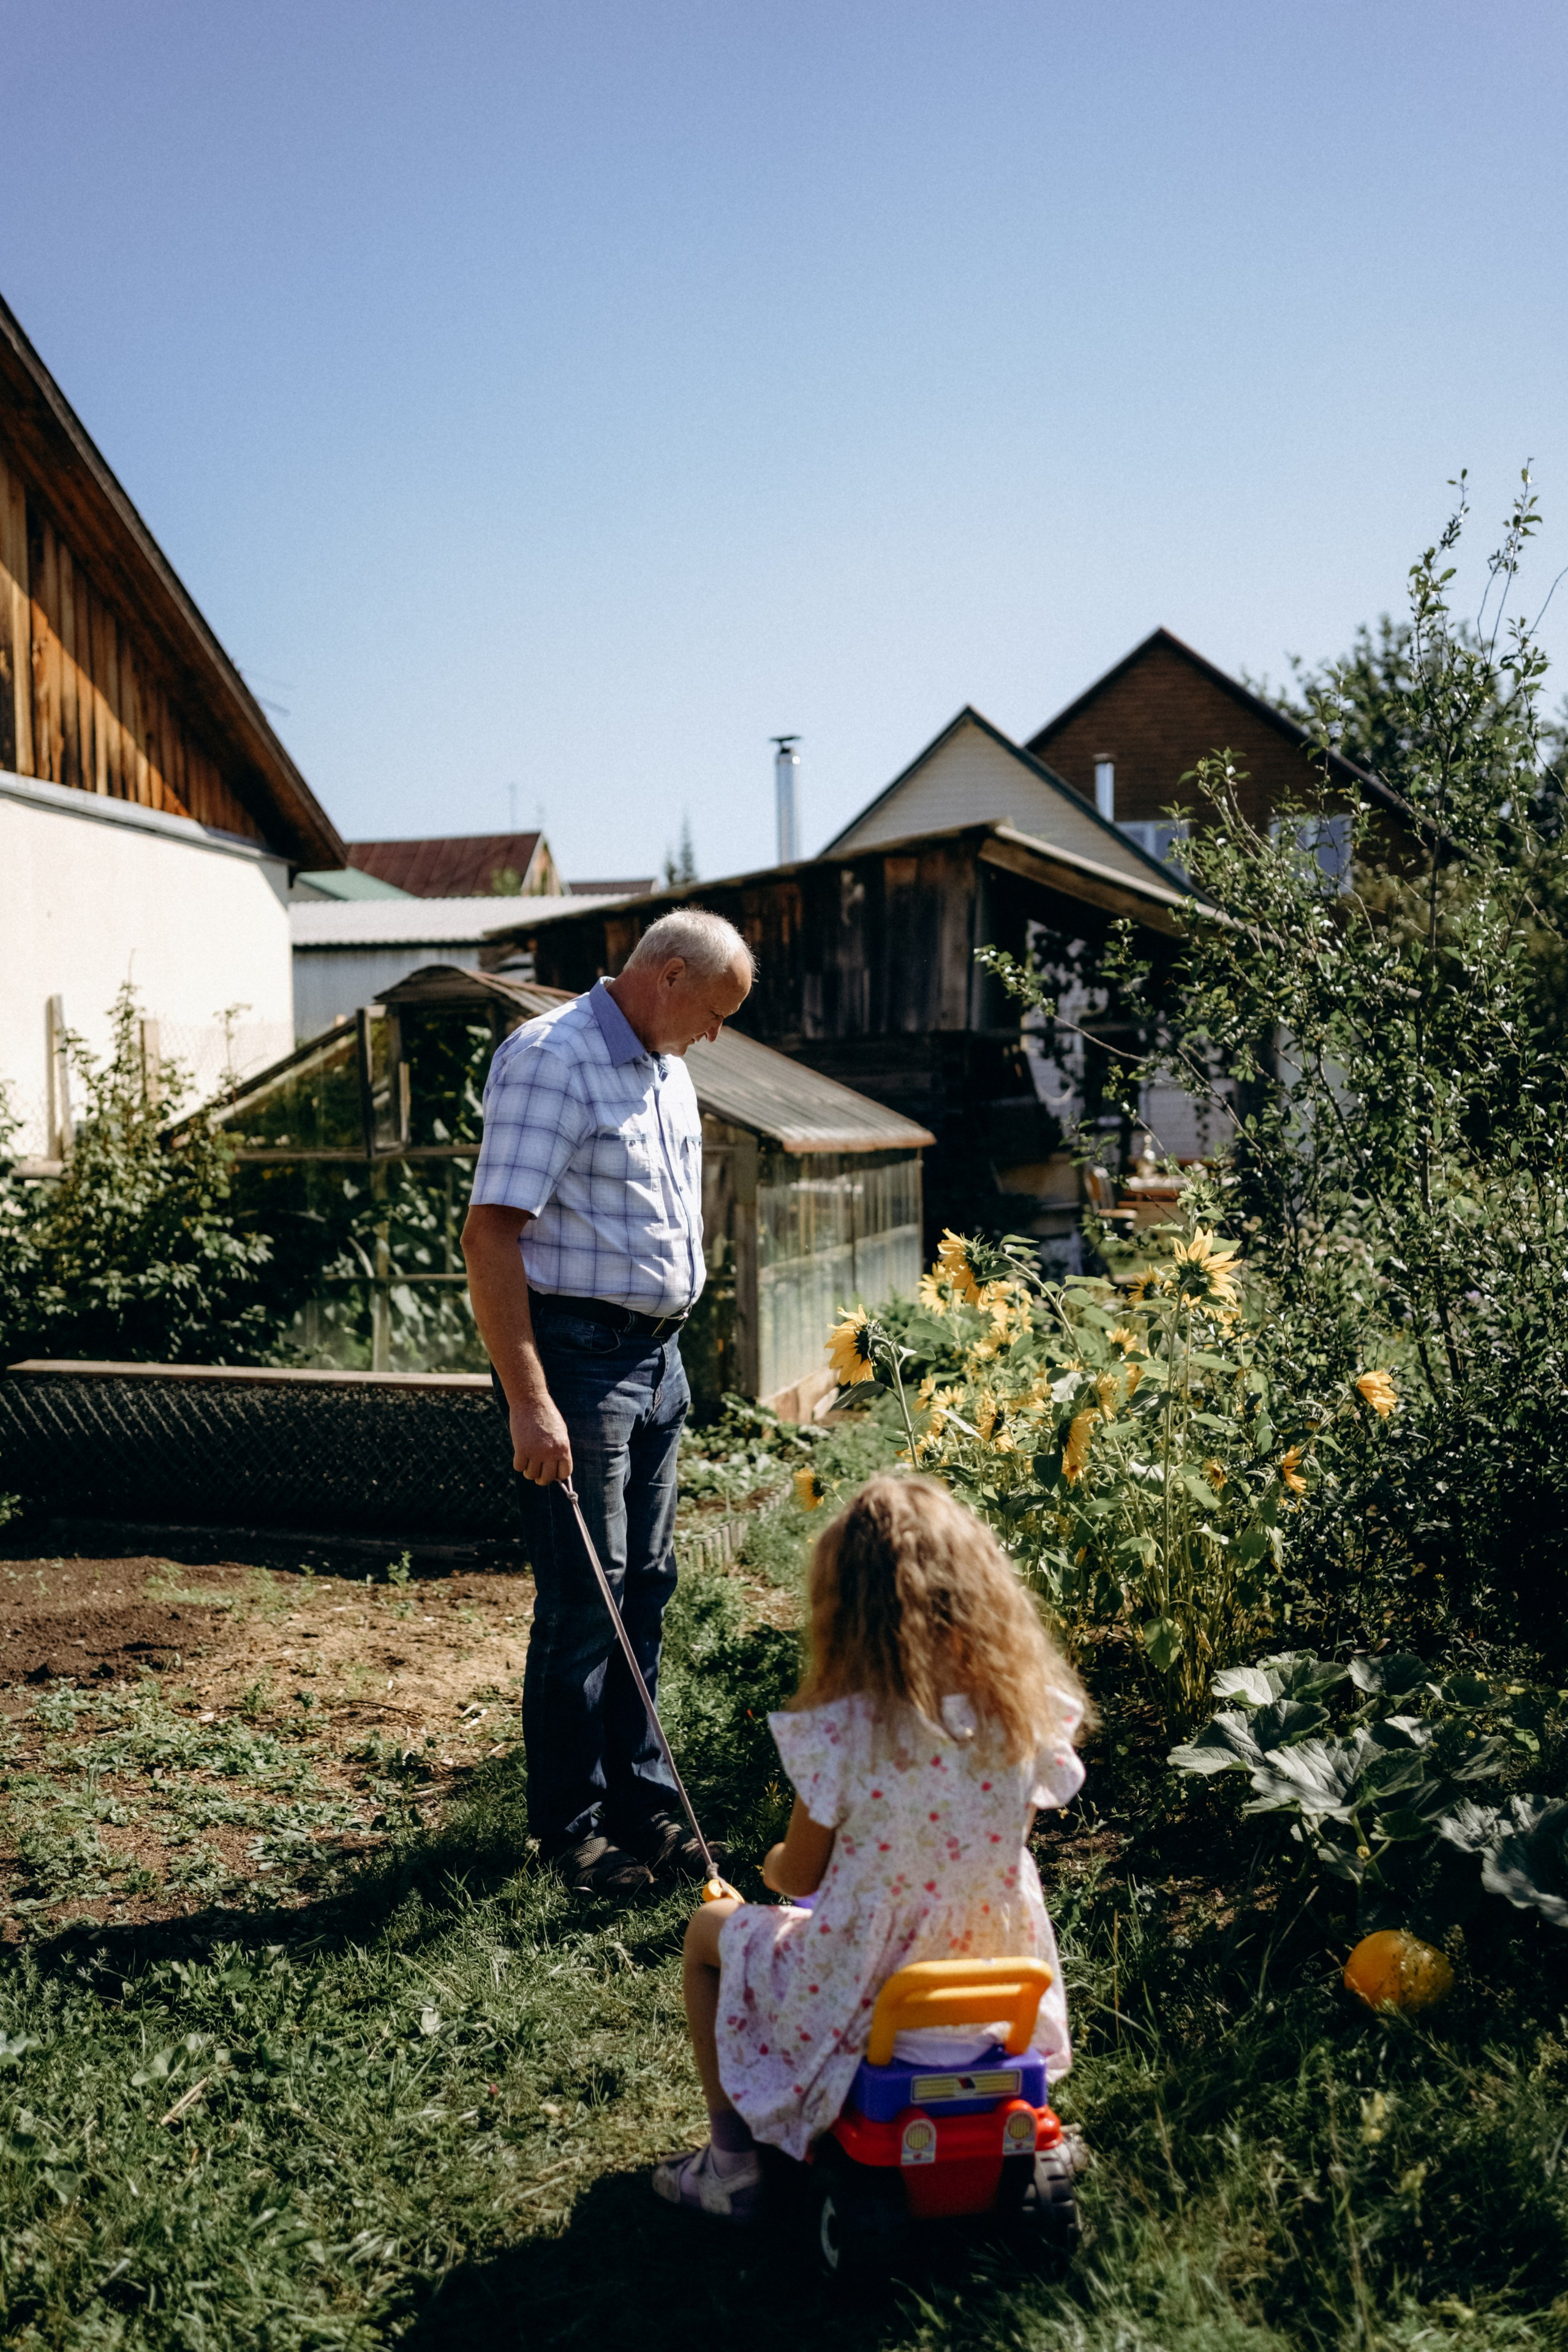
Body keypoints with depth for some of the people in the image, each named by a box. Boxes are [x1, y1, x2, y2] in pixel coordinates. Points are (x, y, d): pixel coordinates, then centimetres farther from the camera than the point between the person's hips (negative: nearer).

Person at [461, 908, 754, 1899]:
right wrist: (529, 1400, -24)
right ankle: (573, 1828, 14)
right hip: (576, 1355, -9)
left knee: (647, 1587, 14)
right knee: (584, 1601, -1)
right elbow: (491, 1233, -20)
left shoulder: (668, 1070, 15)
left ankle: (643, 1803, 26)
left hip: (658, 1358, 9)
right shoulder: (551, 1057, -14)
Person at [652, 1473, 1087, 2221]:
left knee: (711, 1931, 24)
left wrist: (776, 1865, 15)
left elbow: (799, 1875, -9)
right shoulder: (1025, 1709, -11)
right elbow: (990, 1840, 4)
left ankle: (732, 2164, 29)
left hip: (862, 2008, -4)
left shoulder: (839, 1727, -22)